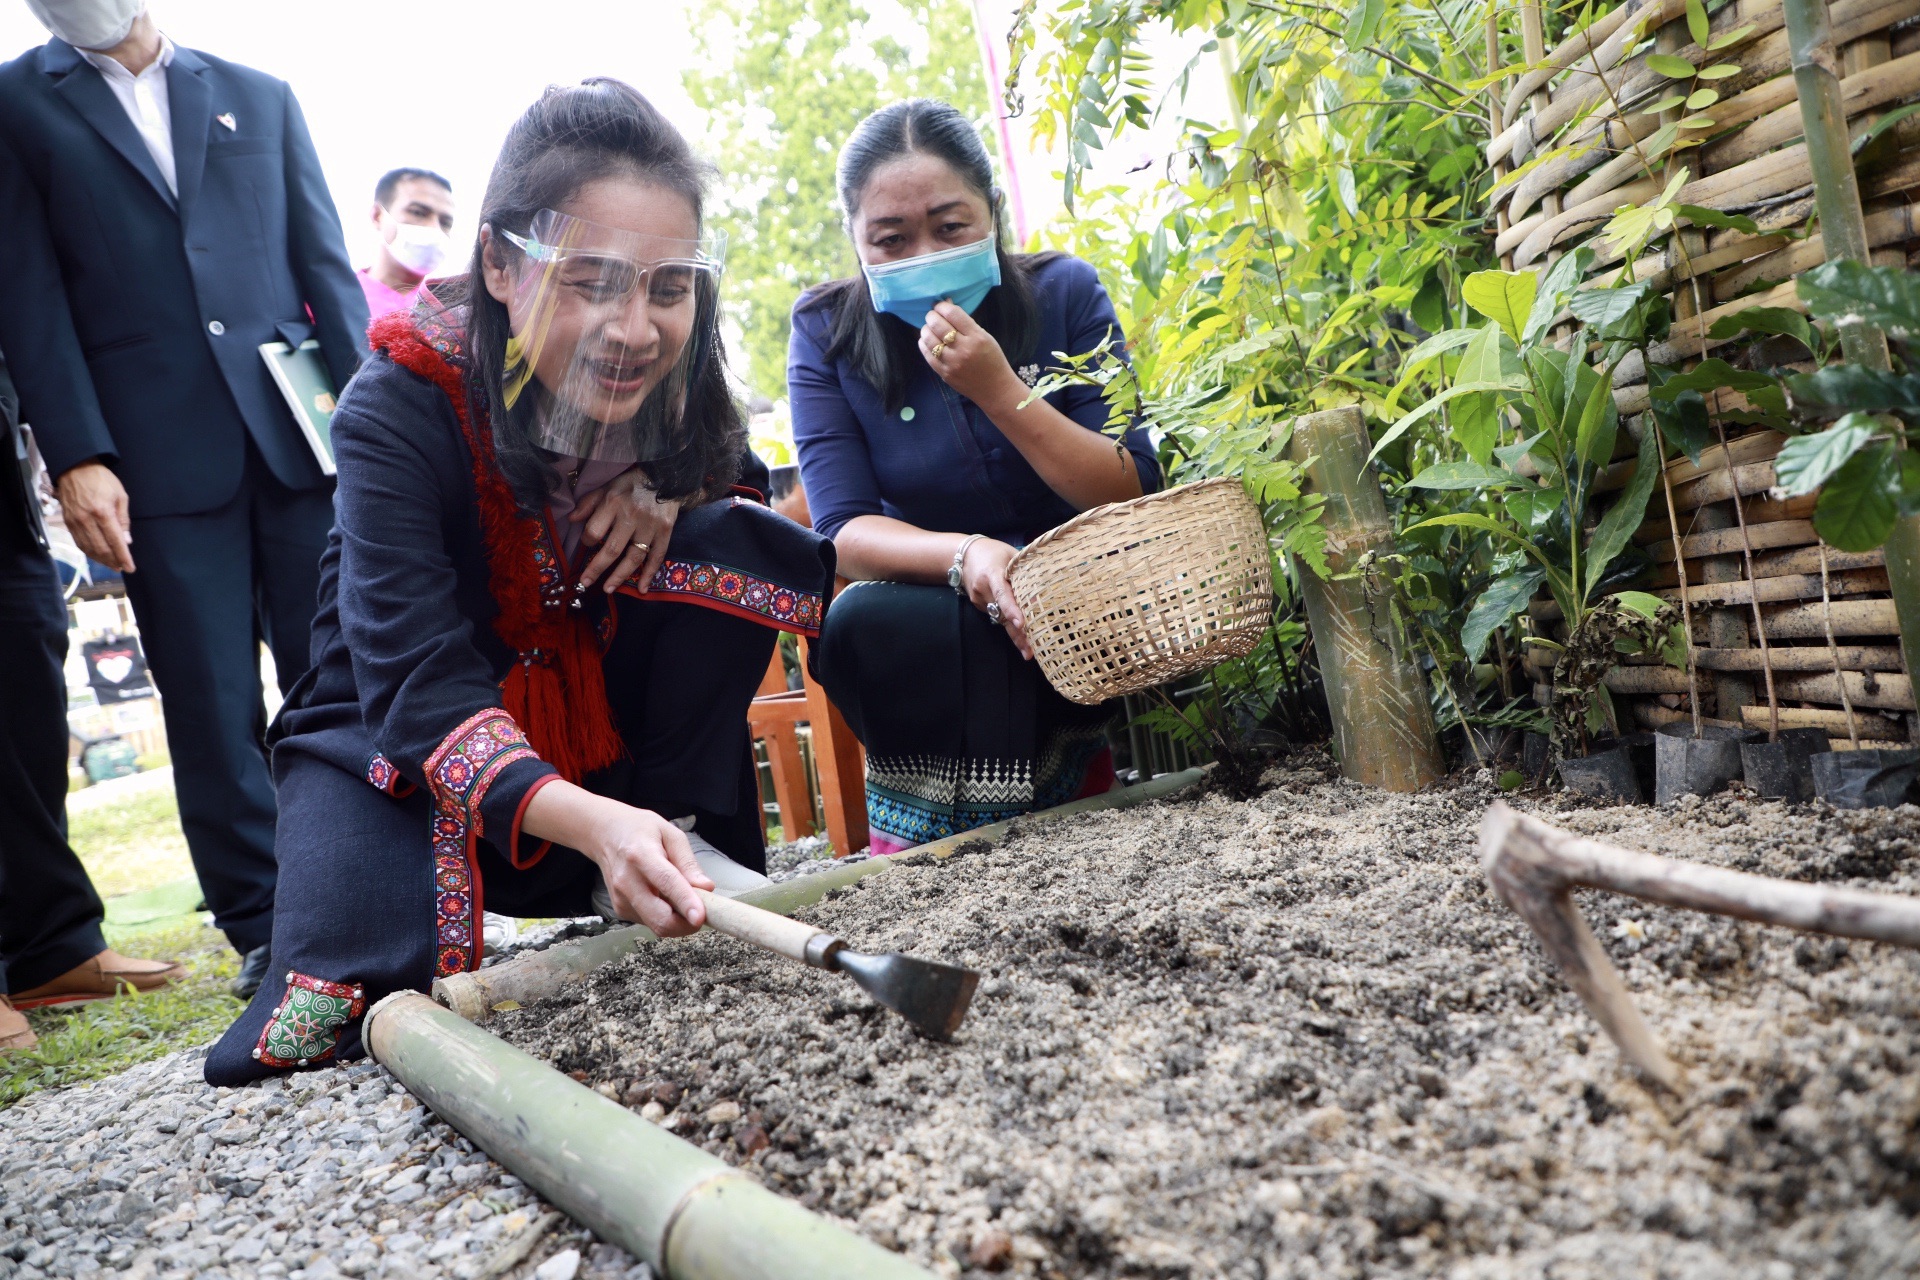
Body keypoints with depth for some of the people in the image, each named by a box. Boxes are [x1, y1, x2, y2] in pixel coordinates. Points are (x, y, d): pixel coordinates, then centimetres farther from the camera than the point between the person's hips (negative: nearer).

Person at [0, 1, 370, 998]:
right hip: (163, 457, -1)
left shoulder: (260, 97, 18)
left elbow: (324, 264, 11)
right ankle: (263, 931, 10)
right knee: (211, 709, 0)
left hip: (299, 431, 1)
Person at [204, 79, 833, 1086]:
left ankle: (674, 838, -11)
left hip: (602, 719, 4)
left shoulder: (673, 397, -12)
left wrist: (665, 503, -20)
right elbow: (416, 677, -34)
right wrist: (590, 821, -53)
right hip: (399, 729, -3)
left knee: (733, 546, -21)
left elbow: (780, 563, 4)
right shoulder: (400, 408, -25)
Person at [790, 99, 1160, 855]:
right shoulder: (828, 333, -2)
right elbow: (842, 529, -11)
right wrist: (964, 555, -31)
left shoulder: (1064, 295, -4)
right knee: (859, 623, -31)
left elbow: (1136, 496, -9)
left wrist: (1000, 391, -21)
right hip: (924, 633, 1)